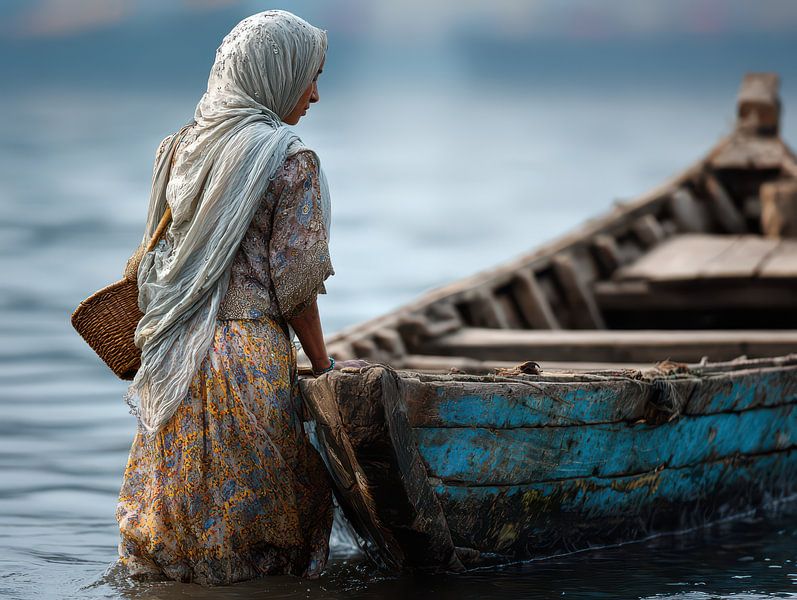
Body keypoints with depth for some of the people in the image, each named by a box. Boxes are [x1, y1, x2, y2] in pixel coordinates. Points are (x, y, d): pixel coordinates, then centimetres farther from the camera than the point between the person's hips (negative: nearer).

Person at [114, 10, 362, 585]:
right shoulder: (290, 160, -10)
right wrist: (323, 366, 1)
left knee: (172, 489, 12)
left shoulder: (181, 147, 9)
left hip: (170, 358, 6)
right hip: (248, 354, -6)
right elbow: (295, 282, -9)